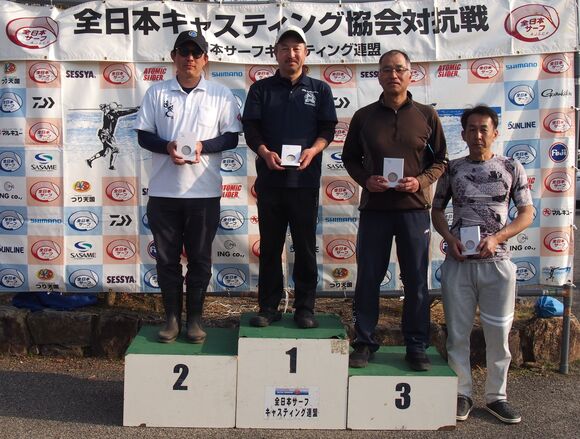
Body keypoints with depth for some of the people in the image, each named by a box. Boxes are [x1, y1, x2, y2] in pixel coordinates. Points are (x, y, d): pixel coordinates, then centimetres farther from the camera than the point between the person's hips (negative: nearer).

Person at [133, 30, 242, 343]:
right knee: (167, 258, 8)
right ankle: (172, 317, 21)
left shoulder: (220, 95, 4)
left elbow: (231, 137, 3)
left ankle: (194, 318, 20)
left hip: (204, 192, -1)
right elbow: (143, 135, 5)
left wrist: (203, 146, -15)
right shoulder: (157, 93, 6)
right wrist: (166, 147, -15)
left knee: (200, 259, 7)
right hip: (163, 191, 1)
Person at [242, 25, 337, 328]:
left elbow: (328, 129, 4)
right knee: (269, 246, 7)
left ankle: (305, 308, 14)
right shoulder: (261, 89, 9)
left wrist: (313, 150, -15)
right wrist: (265, 152, -16)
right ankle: (268, 307, 16)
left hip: (305, 179, 0)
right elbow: (251, 128, 3)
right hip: (269, 179, 1)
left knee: (305, 246, 4)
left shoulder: (319, 90, 9)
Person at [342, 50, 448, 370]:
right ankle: (364, 343, 19)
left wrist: (422, 181, -9)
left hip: (414, 208, 0)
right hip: (374, 208, 1)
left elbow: (440, 159, 9)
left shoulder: (426, 115, 5)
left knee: (416, 281, 6)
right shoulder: (364, 116, 6)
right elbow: (349, 157, 12)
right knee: (368, 278, 6)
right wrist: (365, 180, -6)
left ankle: (416, 347, 19)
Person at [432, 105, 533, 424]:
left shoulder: (511, 168, 3)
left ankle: (496, 395, 21)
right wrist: (449, 238, -7)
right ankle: (461, 394, 19)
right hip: (458, 262, 1)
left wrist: (498, 237, -12)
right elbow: (437, 211, 11)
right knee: (458, 331, 6)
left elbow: (527, 213, 4)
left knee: (499, 332, 6)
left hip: (497, 262, 0)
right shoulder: (452, 170, 5)